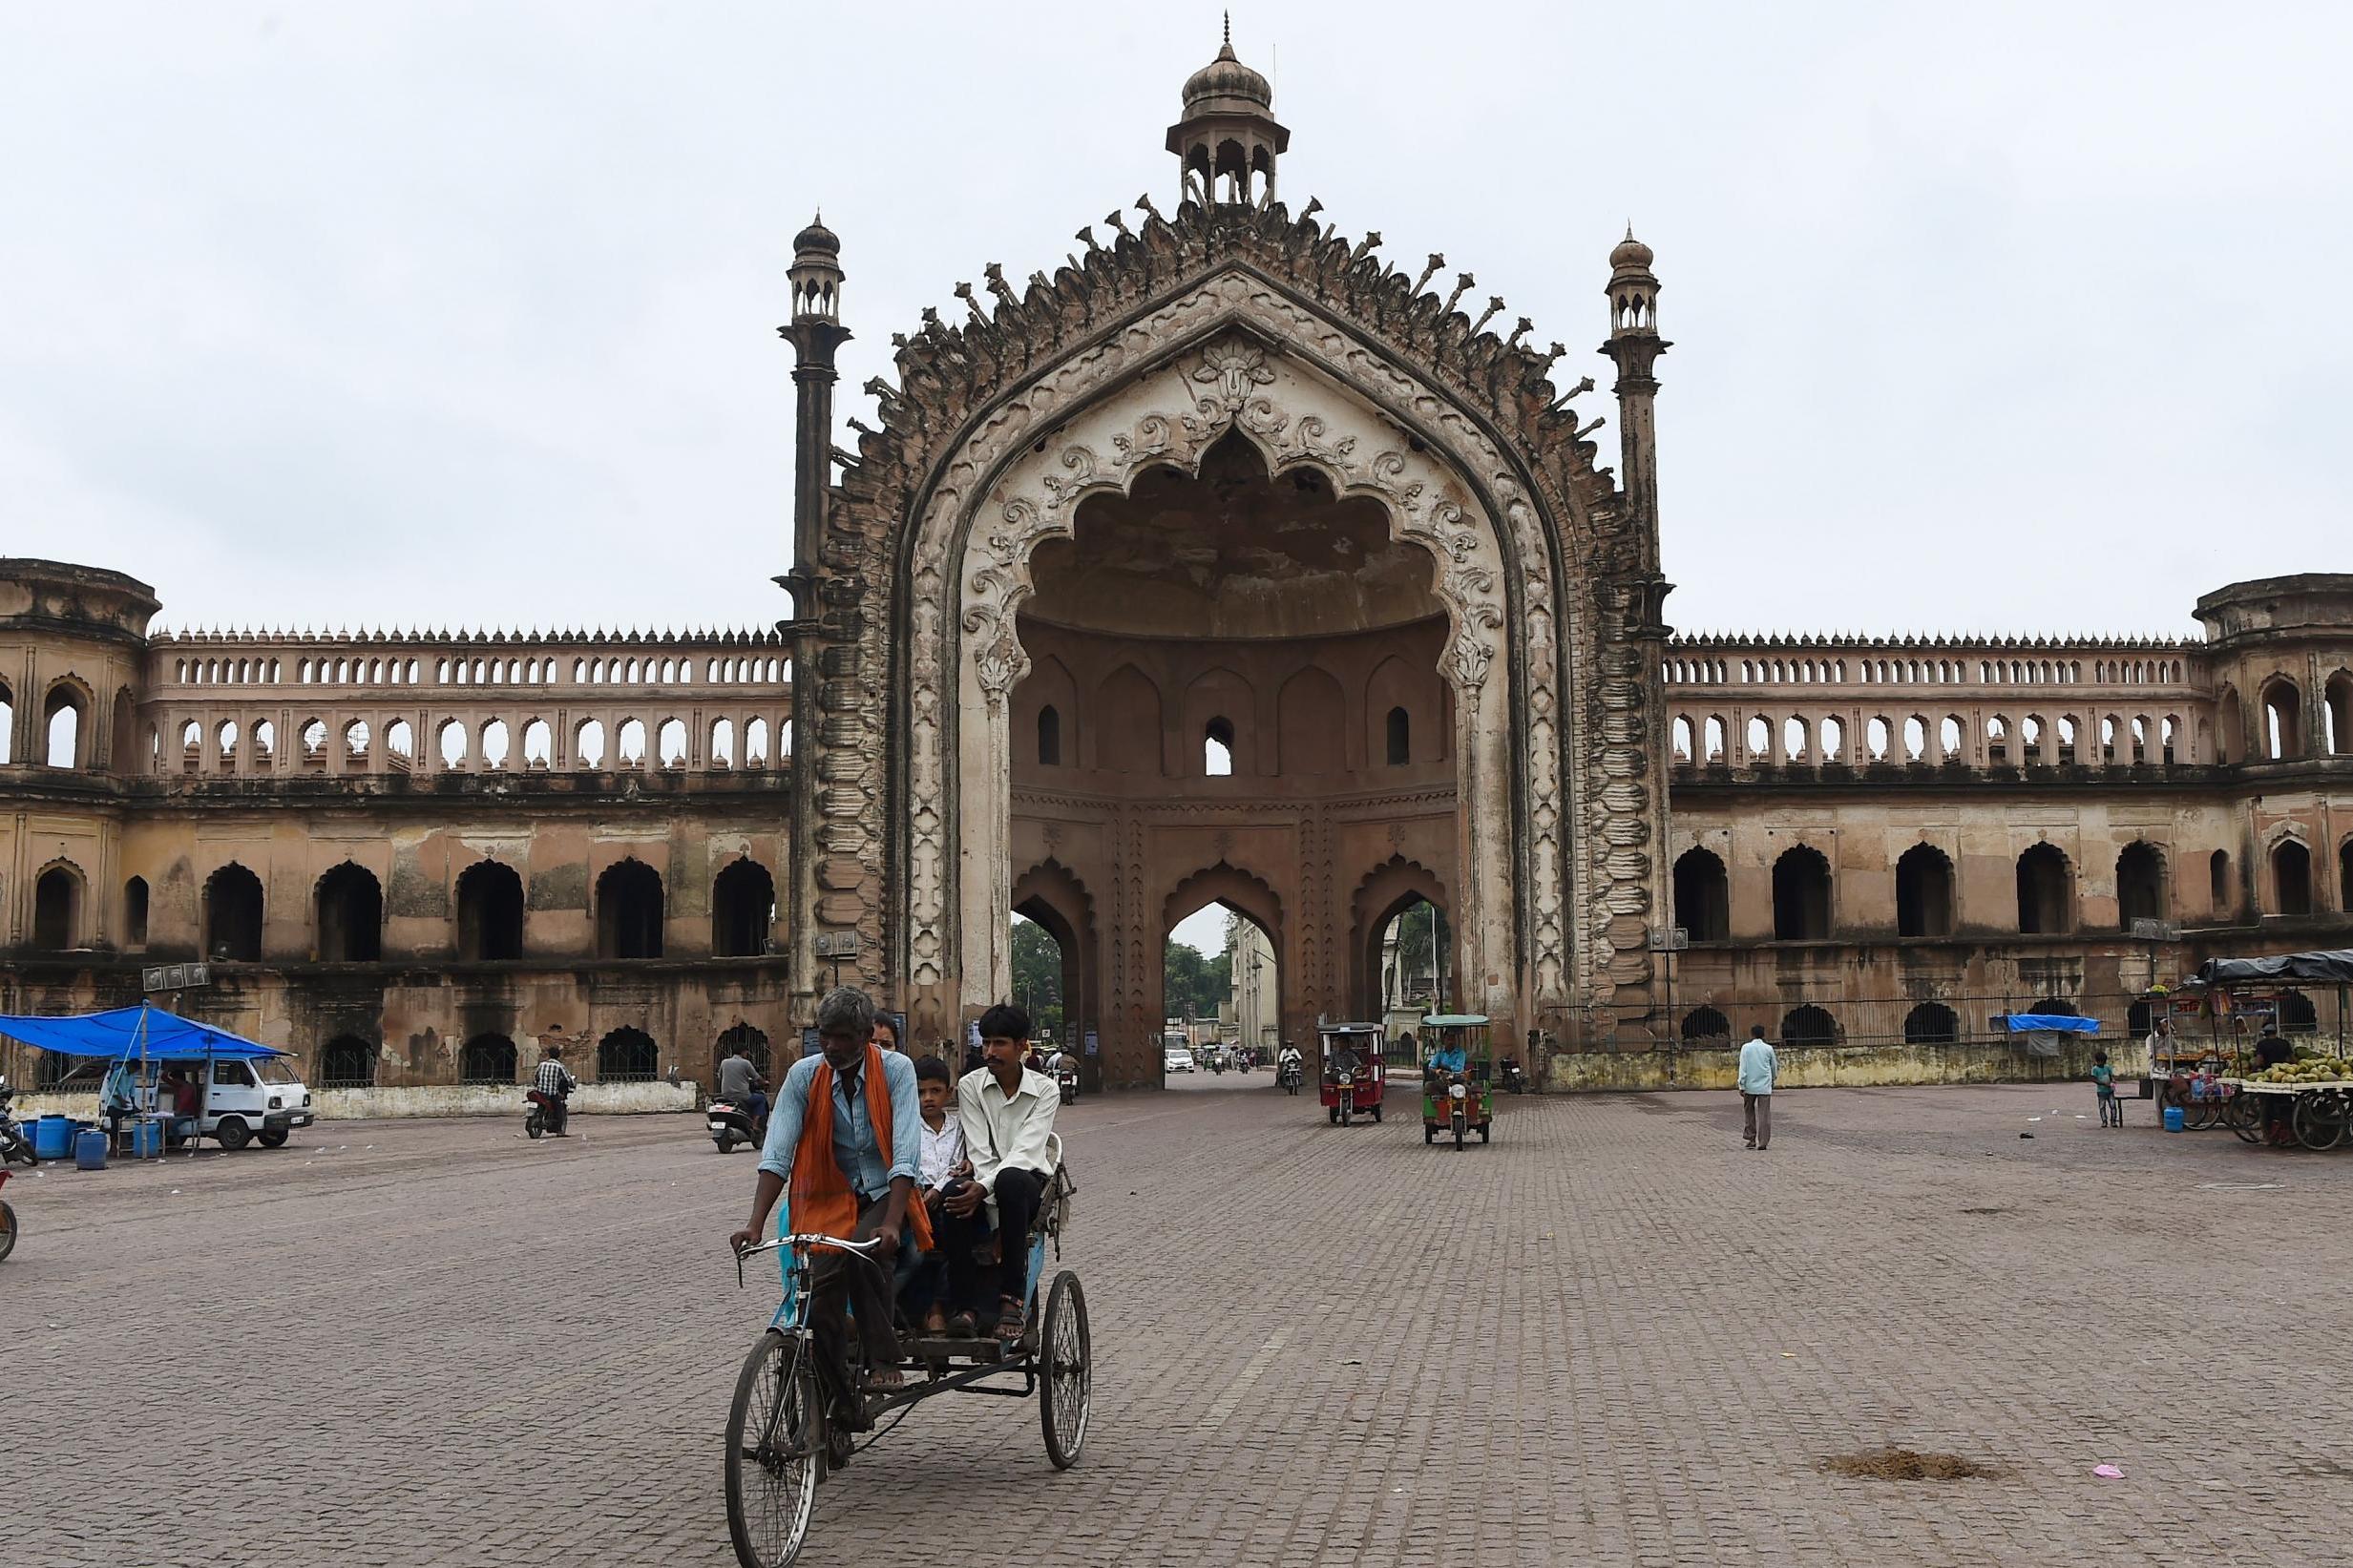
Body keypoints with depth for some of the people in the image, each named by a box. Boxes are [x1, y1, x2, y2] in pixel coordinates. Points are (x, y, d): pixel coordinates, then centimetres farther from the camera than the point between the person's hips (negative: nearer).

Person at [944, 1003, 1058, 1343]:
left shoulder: (1045, 1090, -1)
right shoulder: (970, 1086, 3)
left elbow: (1024, 1152, -14)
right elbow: (979, 1153, -7)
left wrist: (984, 1188, -31)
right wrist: (998, 1219, -19)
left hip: (1029, 1179, -1)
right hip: (985, 1186, 2)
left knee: (1010, 1180, -39)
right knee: (954, 1195, -35)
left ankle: (1012, 1298, -33)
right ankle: (965, 1305, -25)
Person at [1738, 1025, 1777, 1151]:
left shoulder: (1746, 1048, -2)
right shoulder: (1768, 1048, 3)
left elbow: (1743, 1068, -6)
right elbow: (1774, 1067, 14)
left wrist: (1742, 1086, -5)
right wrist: (1773, 1080, 33)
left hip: (1750, 1086, -1)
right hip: (1765, 1087, 1)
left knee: (1749, 1112, 15)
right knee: (1764, 1115, 1)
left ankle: (1751, 1139, 12)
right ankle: (1763, 1143, -3)